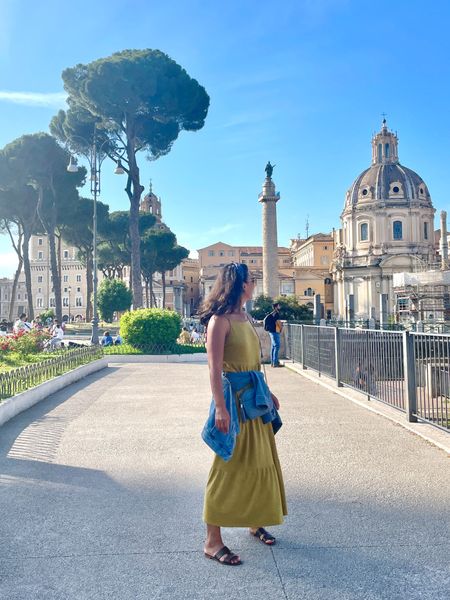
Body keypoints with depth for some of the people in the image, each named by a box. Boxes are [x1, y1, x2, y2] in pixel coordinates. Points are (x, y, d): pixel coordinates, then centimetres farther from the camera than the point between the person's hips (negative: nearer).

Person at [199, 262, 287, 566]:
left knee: (261, 459, 16)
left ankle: (255, 521, 34)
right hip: (233, 396, -9)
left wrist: (267, 392, 20)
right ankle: (213, 540, 10)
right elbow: (215, 368, -19)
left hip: (255, 395, 9)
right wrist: (221, 408, -23)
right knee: (230, 465, -2)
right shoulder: (220, 320, -14)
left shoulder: (246, 318, 12)